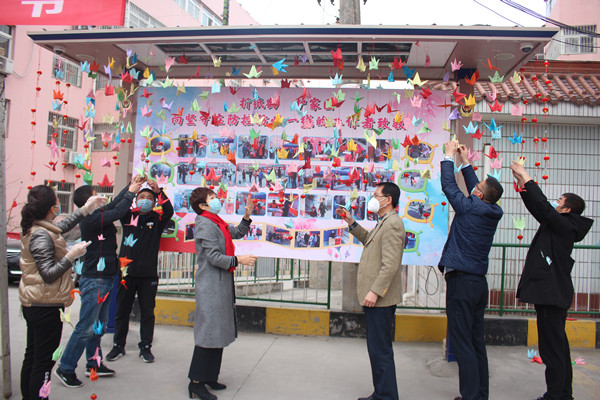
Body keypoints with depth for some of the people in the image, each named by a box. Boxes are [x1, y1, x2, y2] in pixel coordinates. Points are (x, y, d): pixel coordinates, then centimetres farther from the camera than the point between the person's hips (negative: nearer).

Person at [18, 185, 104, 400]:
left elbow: (63, 226, 25)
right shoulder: (41, 235, -22)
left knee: (32, 356, 20)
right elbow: (49, 275, -24)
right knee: (44, 360, 0)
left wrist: (85, 209, 28)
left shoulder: (34, 229, 7)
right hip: (46, 305, -10)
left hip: (33, 304, 10)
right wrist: (72, 255, -23)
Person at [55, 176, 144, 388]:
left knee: (98, 325, 17)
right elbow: (117, 212, -22)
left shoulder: (96, 216, 8)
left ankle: (94, 363, 28)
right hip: (94, 281, -10)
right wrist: (131, 192, -9)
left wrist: (130, 187, 15)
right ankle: (66, 368, 10)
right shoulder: (92, 219, -19)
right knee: (86, 328, -3)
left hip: (103, 279, 10)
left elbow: (113, 205, 19)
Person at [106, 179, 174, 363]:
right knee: (122, 310, 10)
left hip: (148, 274, -1)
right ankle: (118, 346, 24)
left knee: (147, 312, 7)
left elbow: (169, 211, -13)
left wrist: (159, 192, -26)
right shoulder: (128, 217, 8)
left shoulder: (157, 219, 5)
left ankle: (145, 347, 18)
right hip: (127, 272, 1)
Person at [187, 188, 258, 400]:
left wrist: (247, 216, 10)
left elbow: (237, 233, 23)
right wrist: (238, 260, -16)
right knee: (209, 331, -6)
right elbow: (213, 257, -18)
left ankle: (210, 377, 23)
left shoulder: (216, 222, 15)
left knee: (219, 331, 14)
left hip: (221, 283, 10)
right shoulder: (205, 224, -13)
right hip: (211, 285, -10)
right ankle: (196, 382, 2)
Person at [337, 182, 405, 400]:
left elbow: (390, 265, -23)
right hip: (377, 299, 11)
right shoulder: (384, 222, 17)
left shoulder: (392, 223, -16)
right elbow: (368, 239, 34)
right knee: (377, 348, 17)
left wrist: (375, 291, -24)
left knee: (381, 350, -3)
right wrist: (351, 222, 22)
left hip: (380, 299, -11)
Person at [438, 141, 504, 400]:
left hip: (461, 281, -8)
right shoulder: (494, 212, 5)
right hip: (479, 282, 8)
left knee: (461, 342, -3)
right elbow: (473, 189, 20)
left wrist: (449, 156, 8)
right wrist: (466, 162, 26)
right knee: (476, 342, 15)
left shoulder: (469, 208, -14)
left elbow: (448, 185, -4)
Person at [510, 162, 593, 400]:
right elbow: (540, 209, 20)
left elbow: (543, 207, -22)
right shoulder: (561, 226, 14)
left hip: (552, 293, -10)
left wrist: (526, 179, -15)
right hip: (553, 292, 10)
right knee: (558, 344, 16)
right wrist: (522, 183, 17)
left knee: (551, 346, -5)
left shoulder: (565, 226, -13)